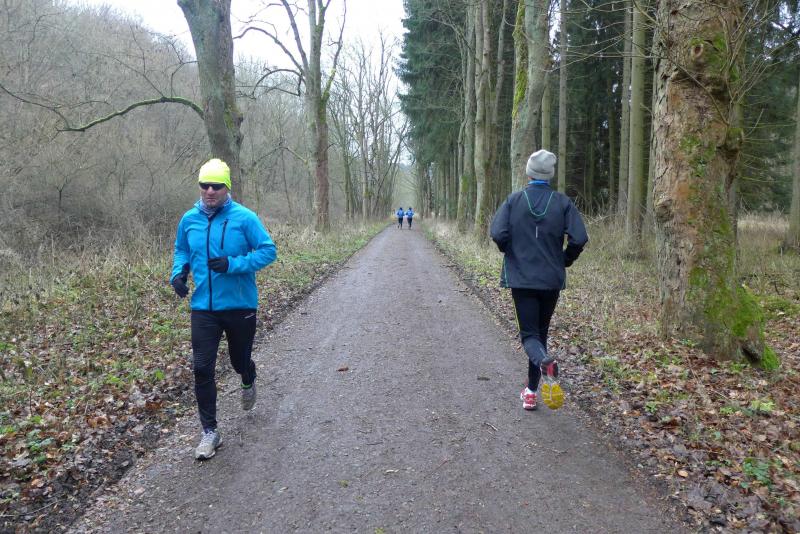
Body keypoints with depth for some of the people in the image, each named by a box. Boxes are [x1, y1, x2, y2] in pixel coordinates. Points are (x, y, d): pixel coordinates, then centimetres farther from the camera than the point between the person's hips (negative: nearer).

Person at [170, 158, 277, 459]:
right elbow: (181, 250, 19)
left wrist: (234, 264, -22)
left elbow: (268, 251, -10)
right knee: (202, 368, -4)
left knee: (239, 360, 15)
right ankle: (210, 432, 10)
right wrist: (178, 273, -2)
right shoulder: (189, 220, 3)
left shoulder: (244, 218, -10)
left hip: (240, 306, -2)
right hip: (203, 308, 3)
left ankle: (248, 383, 54)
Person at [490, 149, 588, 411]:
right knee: (541, 331, 16)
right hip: (551, 279, 2)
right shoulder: (562, 202, -2)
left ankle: (545, 362, -30)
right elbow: (579, 238, -10)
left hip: (520, 278, -2)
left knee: (529, 333, 4)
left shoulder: (514, 200, -4)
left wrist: (512, 254, 6)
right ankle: (532, 391, 21)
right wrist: (565, 260, 8)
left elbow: (498, 234, -14)